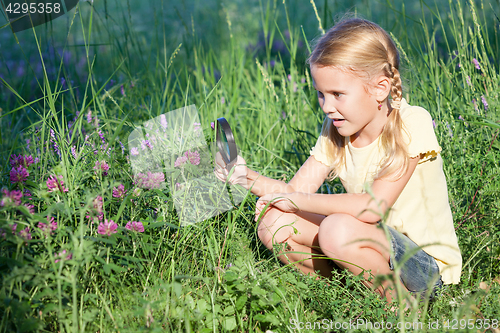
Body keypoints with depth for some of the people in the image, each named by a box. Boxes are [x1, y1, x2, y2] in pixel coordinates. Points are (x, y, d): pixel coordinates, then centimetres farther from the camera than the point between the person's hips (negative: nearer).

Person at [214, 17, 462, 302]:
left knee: (338, 229, -34)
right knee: (274, 220, -10)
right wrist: (251, 179, -20)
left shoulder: (411, 123, -19)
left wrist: (300, 200, -22)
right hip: (375, 248, 6)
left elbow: (374, 206, -28)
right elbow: (295, 190, -2)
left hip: (428, 264, -6)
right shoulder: (336, 130, 2)